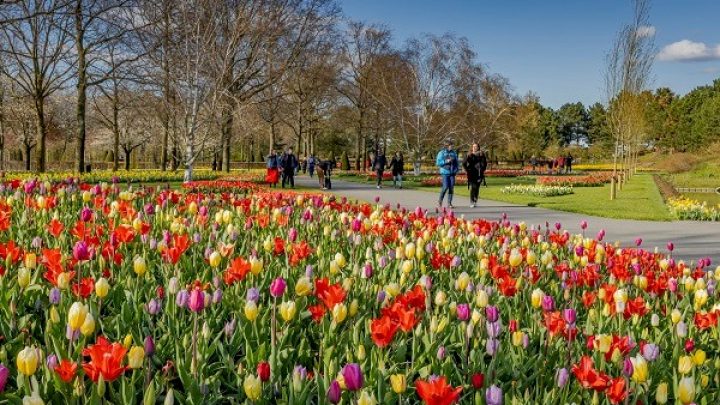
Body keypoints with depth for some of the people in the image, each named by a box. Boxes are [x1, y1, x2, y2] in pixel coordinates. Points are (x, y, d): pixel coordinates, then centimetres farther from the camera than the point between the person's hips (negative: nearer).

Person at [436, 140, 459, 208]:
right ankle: (440, 201, 7)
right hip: (445, 172, -4)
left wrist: (456, 169, 6)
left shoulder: (454, 153, 12)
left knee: (451, 188, 0)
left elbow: (456, 162, 21)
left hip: (452, 173, 4)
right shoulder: (441, 153, -1)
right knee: (445, 187, -12)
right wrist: (446, 161, -15)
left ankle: (449, 203, 7)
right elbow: (438, 162, -4)